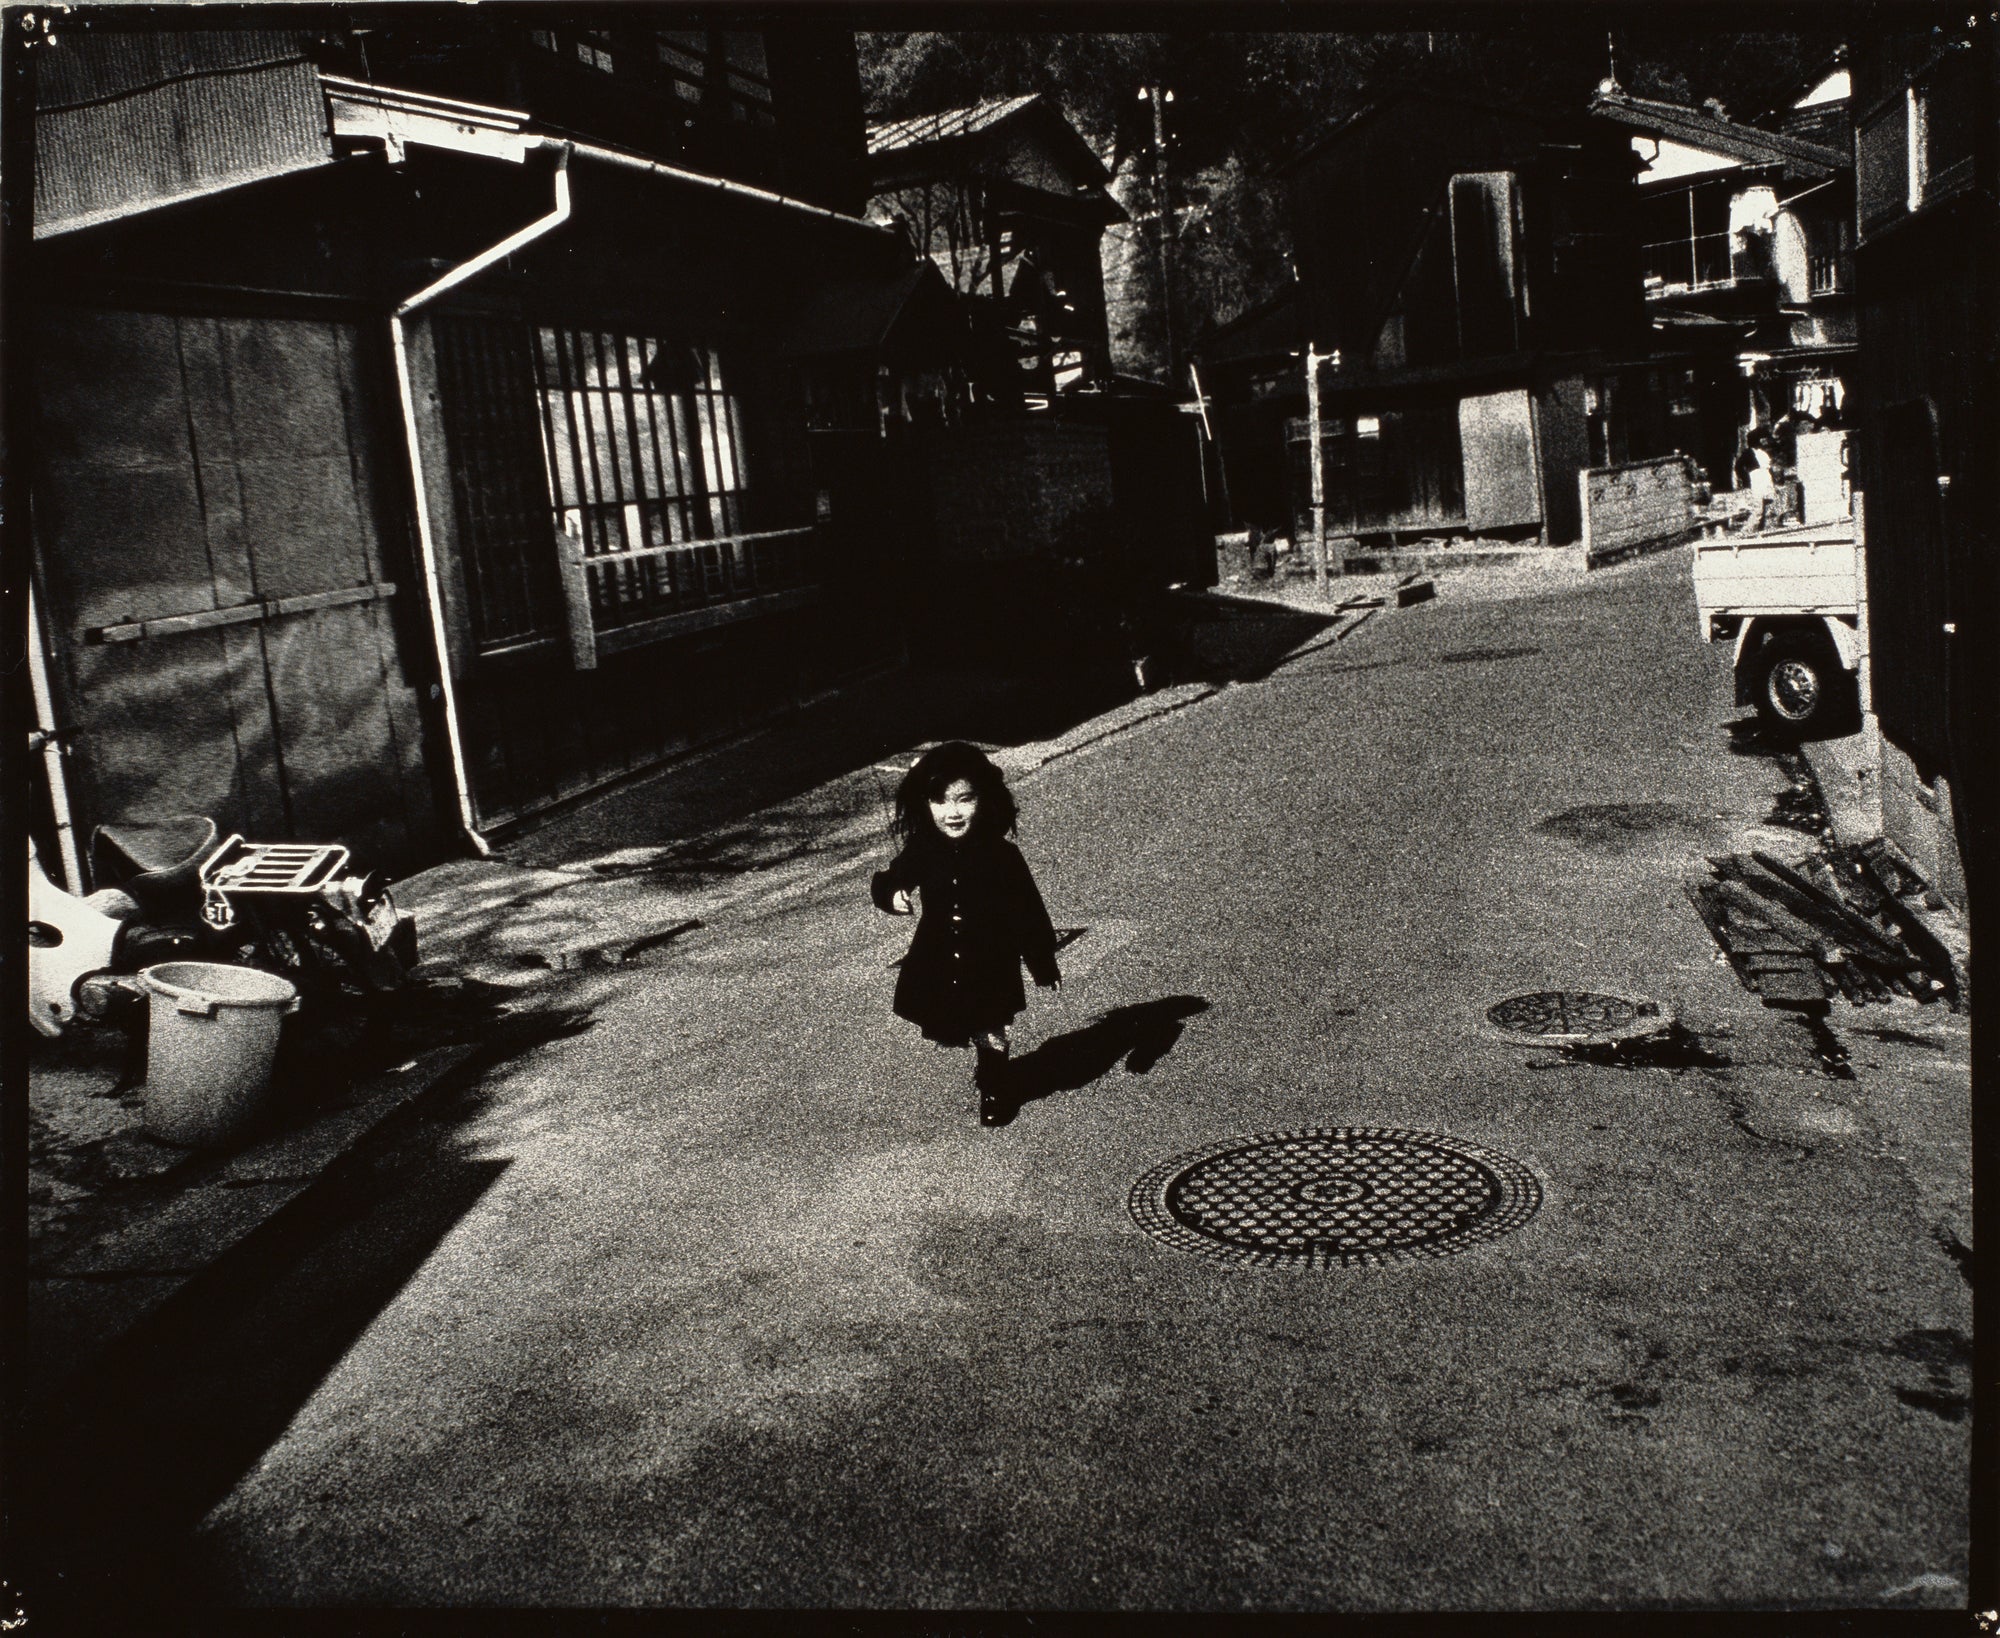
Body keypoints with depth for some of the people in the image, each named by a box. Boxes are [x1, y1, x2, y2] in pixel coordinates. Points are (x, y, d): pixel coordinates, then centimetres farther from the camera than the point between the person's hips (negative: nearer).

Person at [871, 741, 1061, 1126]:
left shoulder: (1002, 856, -16)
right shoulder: (921, 854, -11)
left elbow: (1029, 911, -8)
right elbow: (885, 883, 5)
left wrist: (1044, 963, -4)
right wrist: (892, 895, -19)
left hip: (992, 971, -2)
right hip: (938, 971, 2)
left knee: (991, 1036, 13)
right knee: (943, 1030, 13)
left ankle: (993, 1091, 39)